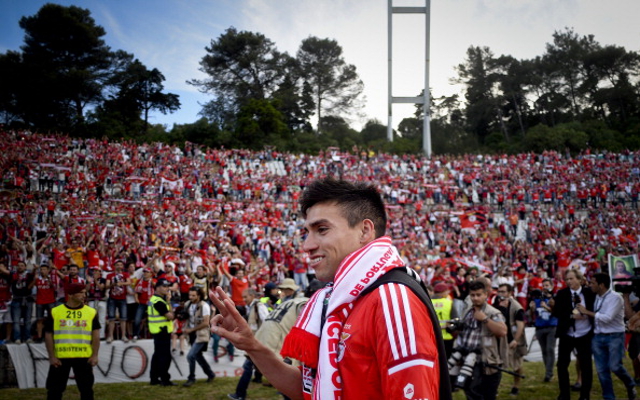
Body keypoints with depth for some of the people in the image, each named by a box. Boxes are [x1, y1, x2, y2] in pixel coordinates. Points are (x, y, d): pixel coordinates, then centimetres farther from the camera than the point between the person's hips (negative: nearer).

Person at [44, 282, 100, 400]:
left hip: (84, 357, 1)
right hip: (60, 358, -1)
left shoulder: (91, 312, 3)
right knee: (55, 389, 6)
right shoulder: (55, 312, 0)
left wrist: (94, 355, -5)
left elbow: (95, 335, 3)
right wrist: (51, 356, -3)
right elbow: (48, 335, 2)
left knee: (86, 389, 8)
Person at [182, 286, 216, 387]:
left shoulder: (204, 306, -16)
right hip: (192, 334, 7)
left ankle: (191, 378, 2)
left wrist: (191, 329, -18)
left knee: (190, 356, -14)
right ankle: (210, 374, 33)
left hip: (201, 335, -7)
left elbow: (205, 323, -19)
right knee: (198, 356, 15)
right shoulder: (187, 304, 2)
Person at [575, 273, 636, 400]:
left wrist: (586, 312, -16)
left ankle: (630, 386, 15)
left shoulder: (615, 297, -13)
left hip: (614, 337, -6)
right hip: (598, 337, 6)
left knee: (615, 366, -14)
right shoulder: (596, 297, 8)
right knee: (602, 370, 4)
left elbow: (607, 318, -21)